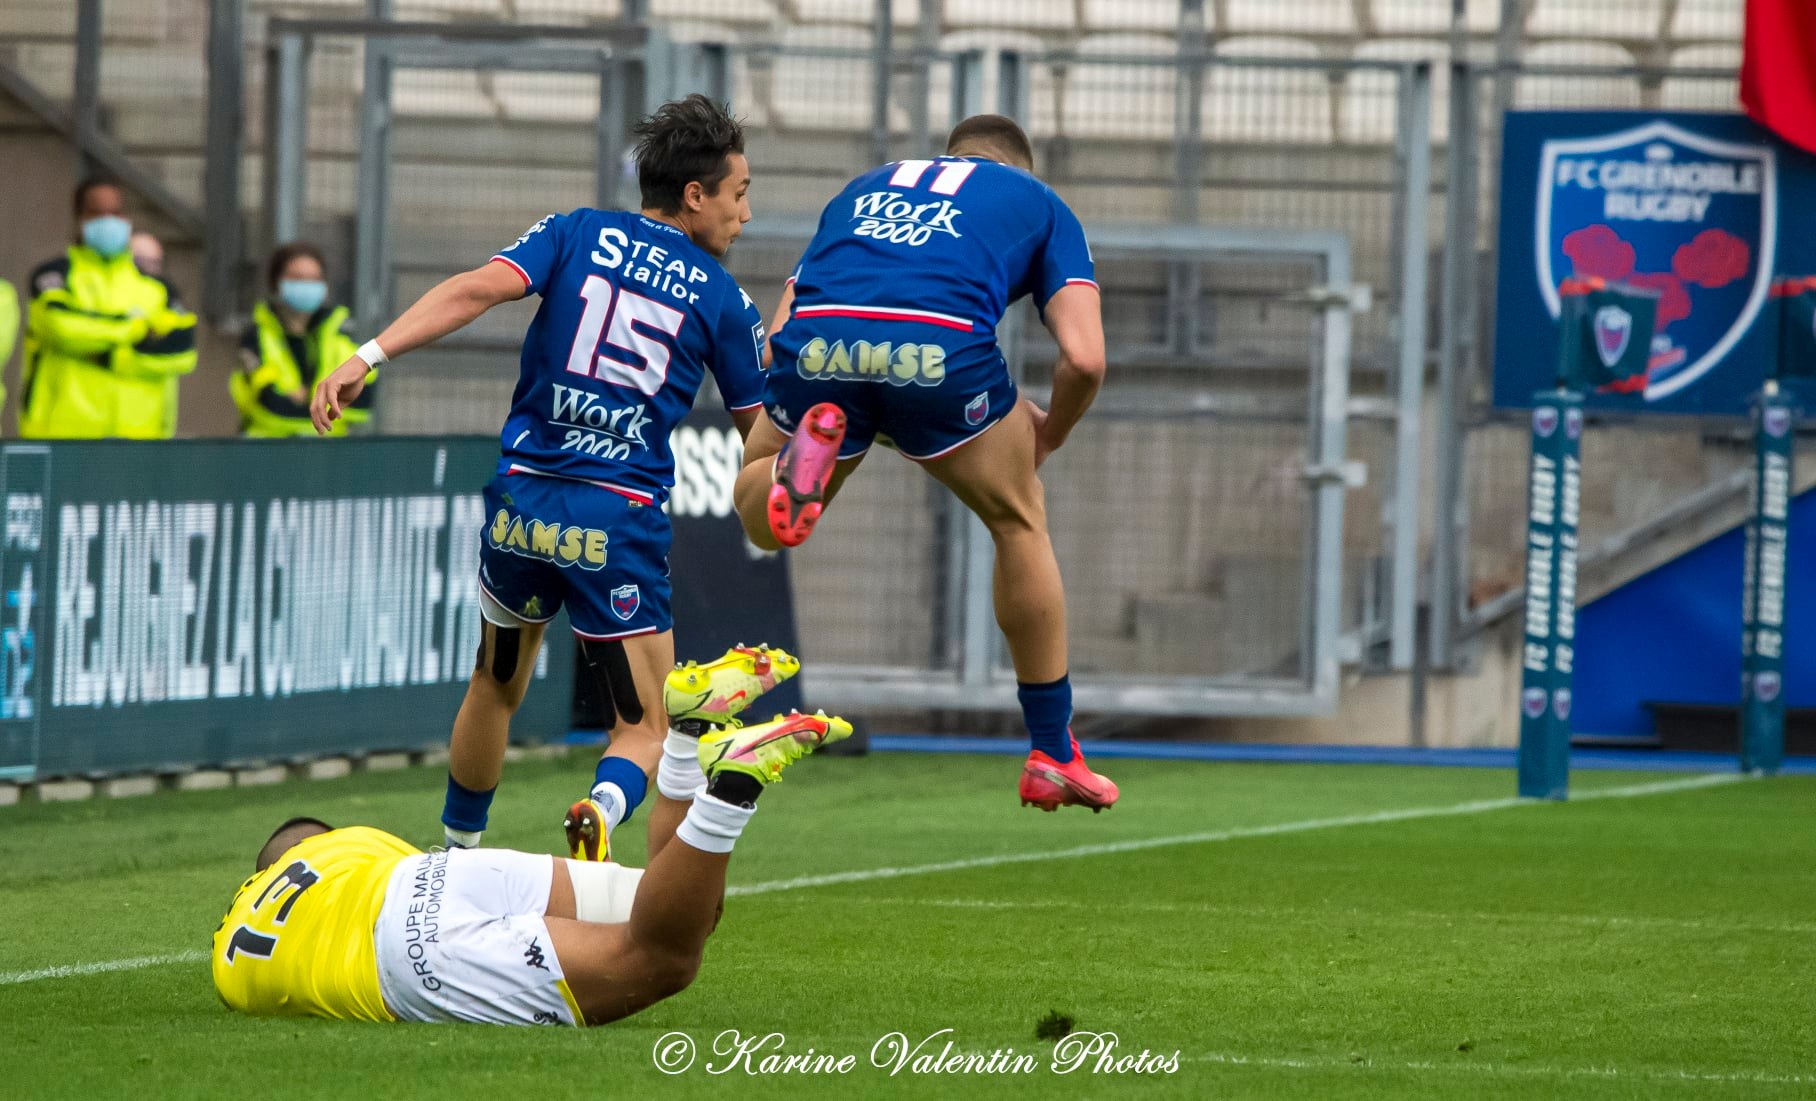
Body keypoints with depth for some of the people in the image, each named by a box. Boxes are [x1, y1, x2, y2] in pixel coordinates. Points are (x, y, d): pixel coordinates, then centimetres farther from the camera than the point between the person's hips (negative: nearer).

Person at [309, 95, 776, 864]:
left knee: (496, 689, 25)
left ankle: (455, 859, 36)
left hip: (522, 504, 3)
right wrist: (779, 337, 28)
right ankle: (604, 805, -29)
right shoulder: (721, 297, 3)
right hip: (621, 524, -3)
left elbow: (478, 289, -13)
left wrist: (369, 354, -19)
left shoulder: (577, 234, 6)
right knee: (647, 730, 4)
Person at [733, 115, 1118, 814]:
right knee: (1019, 520, 24)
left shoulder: (863, 188, 38)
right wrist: (1049, 435, 34)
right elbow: (1085, 359, 14)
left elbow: (777, 339, 31)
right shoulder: (1039, 204, 29)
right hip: (943, 343, -2)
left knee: (759, 514, 28)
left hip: (814, 338, 2)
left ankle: (803, 459, -9)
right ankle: (1053, 756, 26)